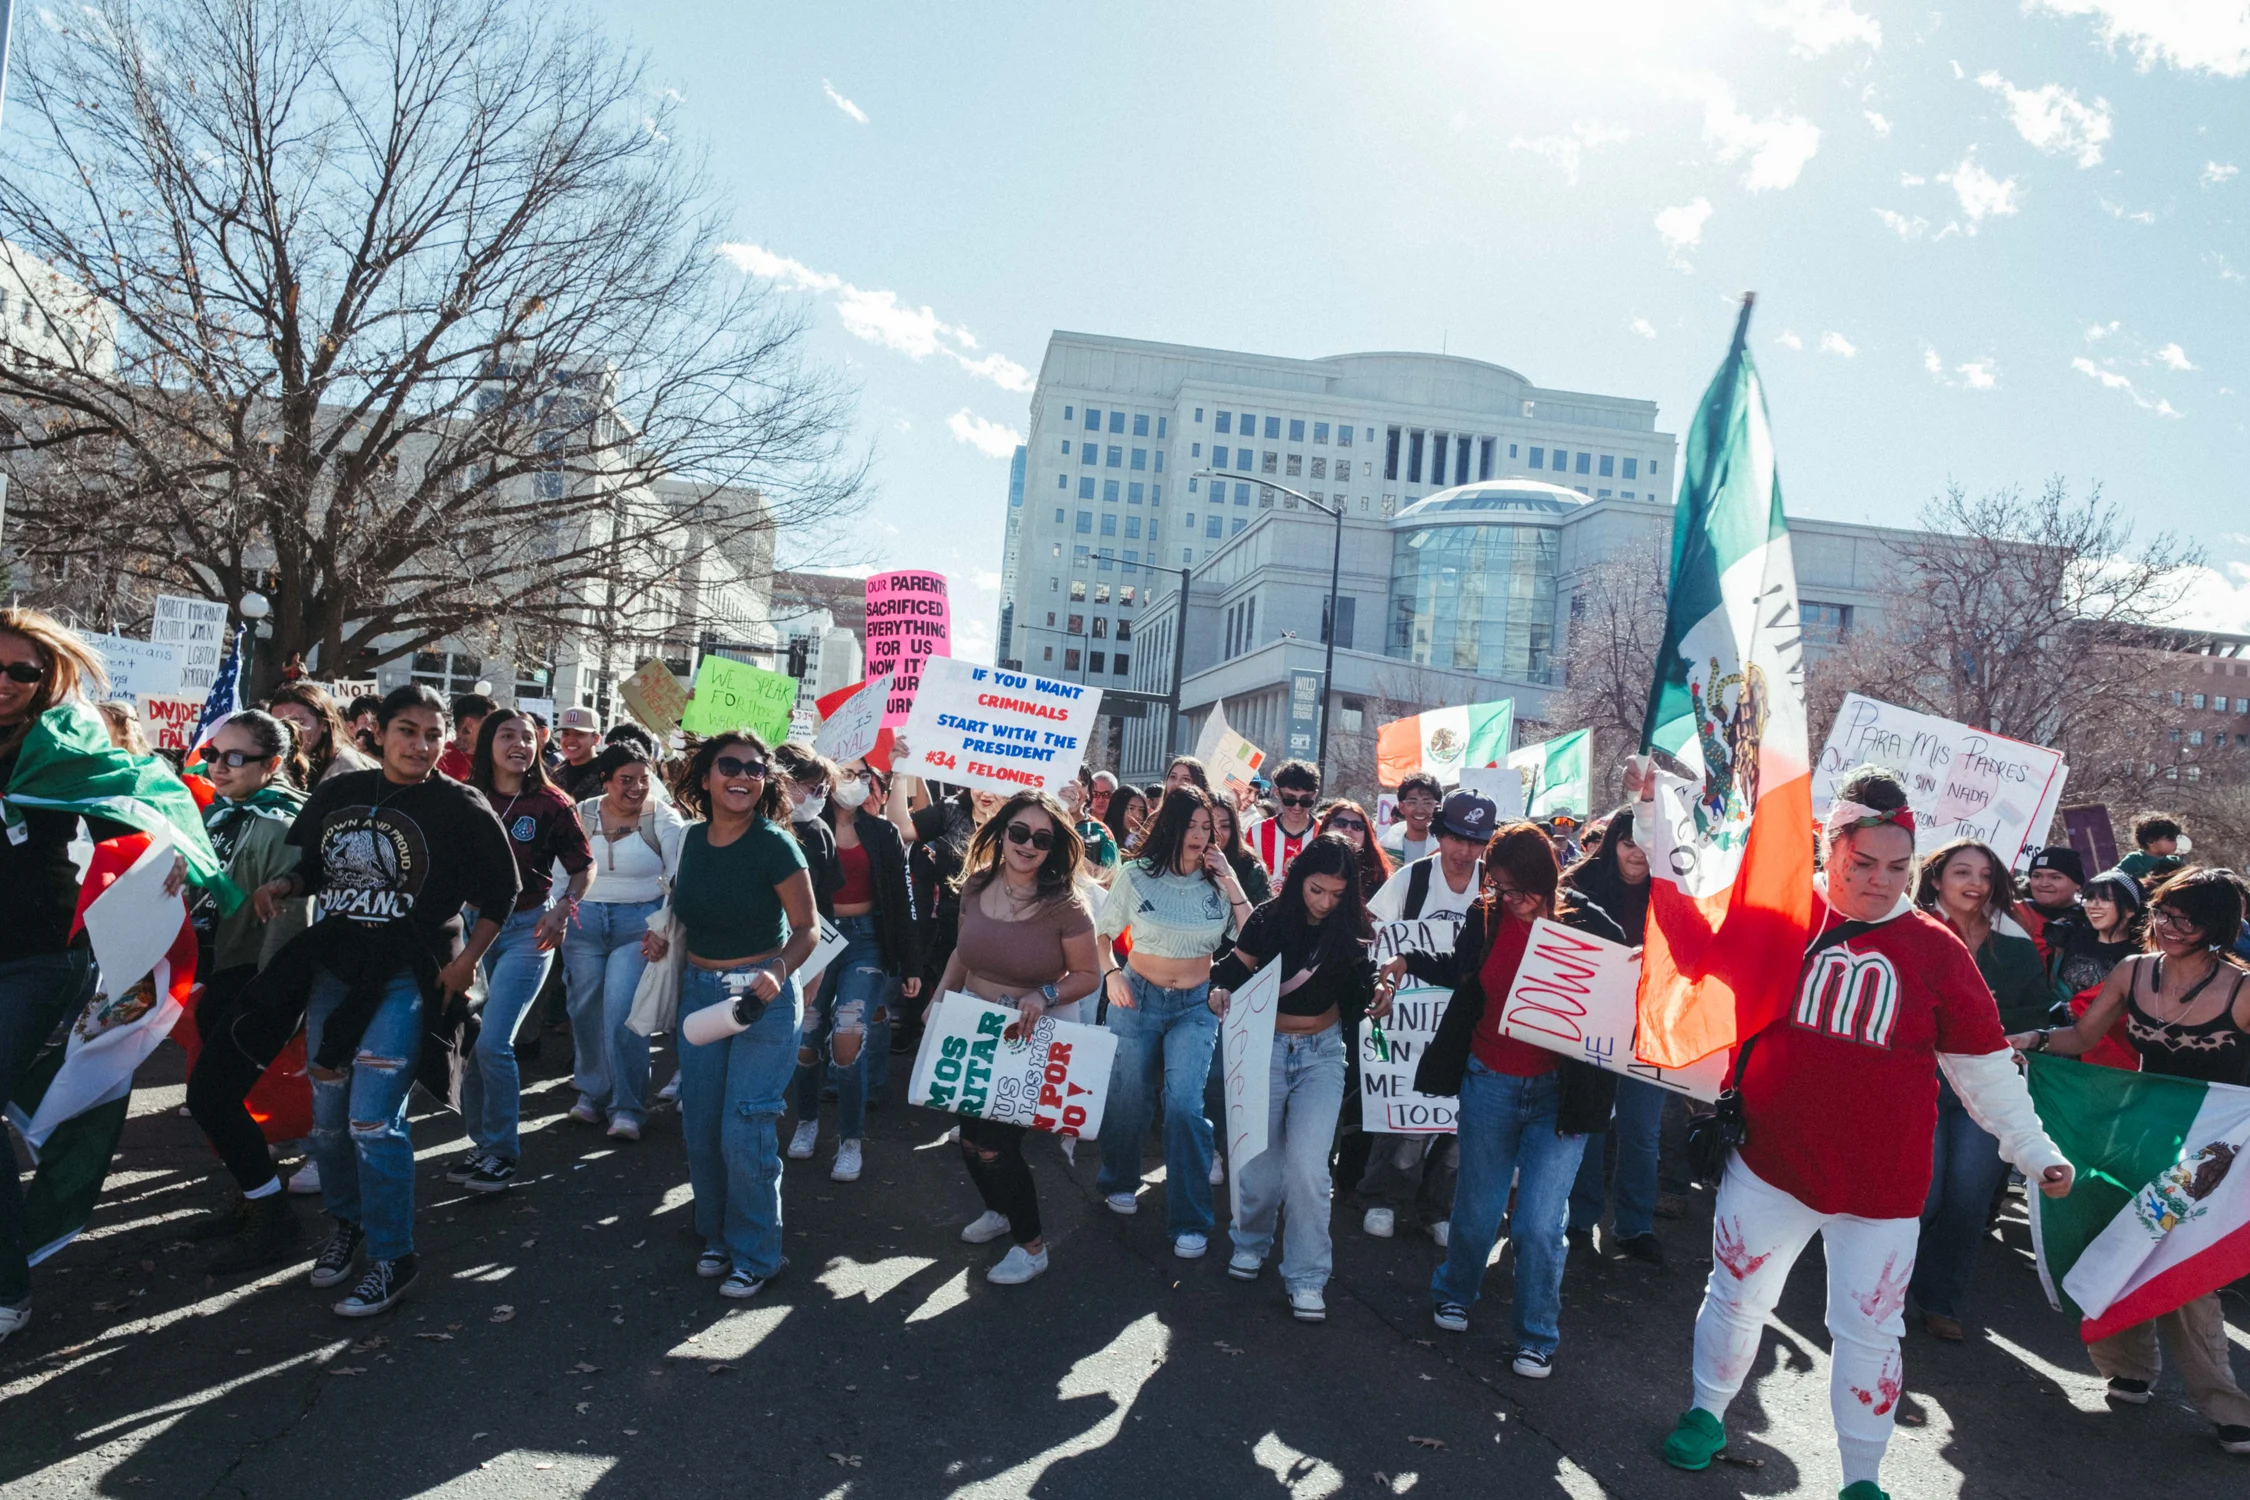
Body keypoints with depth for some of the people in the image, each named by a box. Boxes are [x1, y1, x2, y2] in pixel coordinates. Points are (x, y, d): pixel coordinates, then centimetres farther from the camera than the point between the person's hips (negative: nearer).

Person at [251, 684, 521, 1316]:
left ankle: (391, 1257, 5)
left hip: (407, 978, -5)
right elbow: (308, 864, 19)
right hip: (332, 971, 5)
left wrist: (467, 959, -8)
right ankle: (347, 1223, 38)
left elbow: (499, 891, -1)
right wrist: (282, 885, -3)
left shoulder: (461, 806, -6)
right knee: (328, 1118, 14)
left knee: (373, 1120, -11)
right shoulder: (337, 793, 7)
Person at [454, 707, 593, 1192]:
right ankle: (481, 1143, 24)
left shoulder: (552, 803, -6)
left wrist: (563, 908, -13)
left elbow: (584, 867, 2)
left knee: (493, 1042, -11)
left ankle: (502, 1153, 5)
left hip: (527, 929, -3)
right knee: (465, 1041, 6)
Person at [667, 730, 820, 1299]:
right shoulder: (693, 838, 3)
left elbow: (806, 928, -10)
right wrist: (660, 934, 2)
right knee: (700, 1127, 10)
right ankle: (717, 1235, 31)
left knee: (744, 1131, -6)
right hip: (699, 991, 6)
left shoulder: (774, 845, -14)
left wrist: (778, 972, -27)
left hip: (763, 996, -6)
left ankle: (755, 1255, 12)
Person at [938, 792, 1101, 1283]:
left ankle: (1031, 1245, 20)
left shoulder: (1065, 905, -21)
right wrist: (940, 996, 0)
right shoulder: (976, 885, -6)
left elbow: (1088, 975, -12)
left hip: (1037, 1036, -5)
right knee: (971, 1137, 15)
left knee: (994, 1142, -4)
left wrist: (1044, 995, -28)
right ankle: (1000, 1210, 46)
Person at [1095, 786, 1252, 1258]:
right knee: (1129, 1096, 9)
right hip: (1137, 997, 0)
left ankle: (1190, 1221, -1)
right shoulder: (1136, 875, -5)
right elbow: (1101, 933, 5)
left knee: (1184, 1103, -12)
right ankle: (1119, 1180, 39)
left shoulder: (1216, 881, -2)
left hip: (1195, 1006, 0)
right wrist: (1110, 973, -11)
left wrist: (1231, 885, -14)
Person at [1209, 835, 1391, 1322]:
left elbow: (1360, 992, 0)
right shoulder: (1268, 919, -10)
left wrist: (1376, 995, -21)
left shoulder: (1354, 931, -6)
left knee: (1306, 1164, -10)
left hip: (1322, 1053, 0)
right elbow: (1235, 971, -3)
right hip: (1265, 1046, 0)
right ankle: (1251, 1240, 36)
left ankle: (1307, 1276, 6)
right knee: (1258, 1159, 7)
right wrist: (1220, 993, -24)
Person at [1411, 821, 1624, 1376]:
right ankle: (1455, 1294, 43)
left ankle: (1537, 1337, 20)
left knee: (1538, 1225, -4)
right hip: (1488, 1084, 3)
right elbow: (1460, 973, 17)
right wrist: (1410, 961, 9)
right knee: (1477, 1211, 14)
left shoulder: (1591, 927, -10)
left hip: (1558, 1095, -2)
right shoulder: (1485, 918, -3)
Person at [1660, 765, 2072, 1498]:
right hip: (1770, 1163, 0)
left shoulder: (1935, 948, -4)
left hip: (1881, 1184, 0)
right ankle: (1706, 1414, 39)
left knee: (1868, 1331, 10)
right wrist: (1653, 807, -4)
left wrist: (2034, 1151, 2)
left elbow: (1984, 1066, 3)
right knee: (1736, 1295, 15)